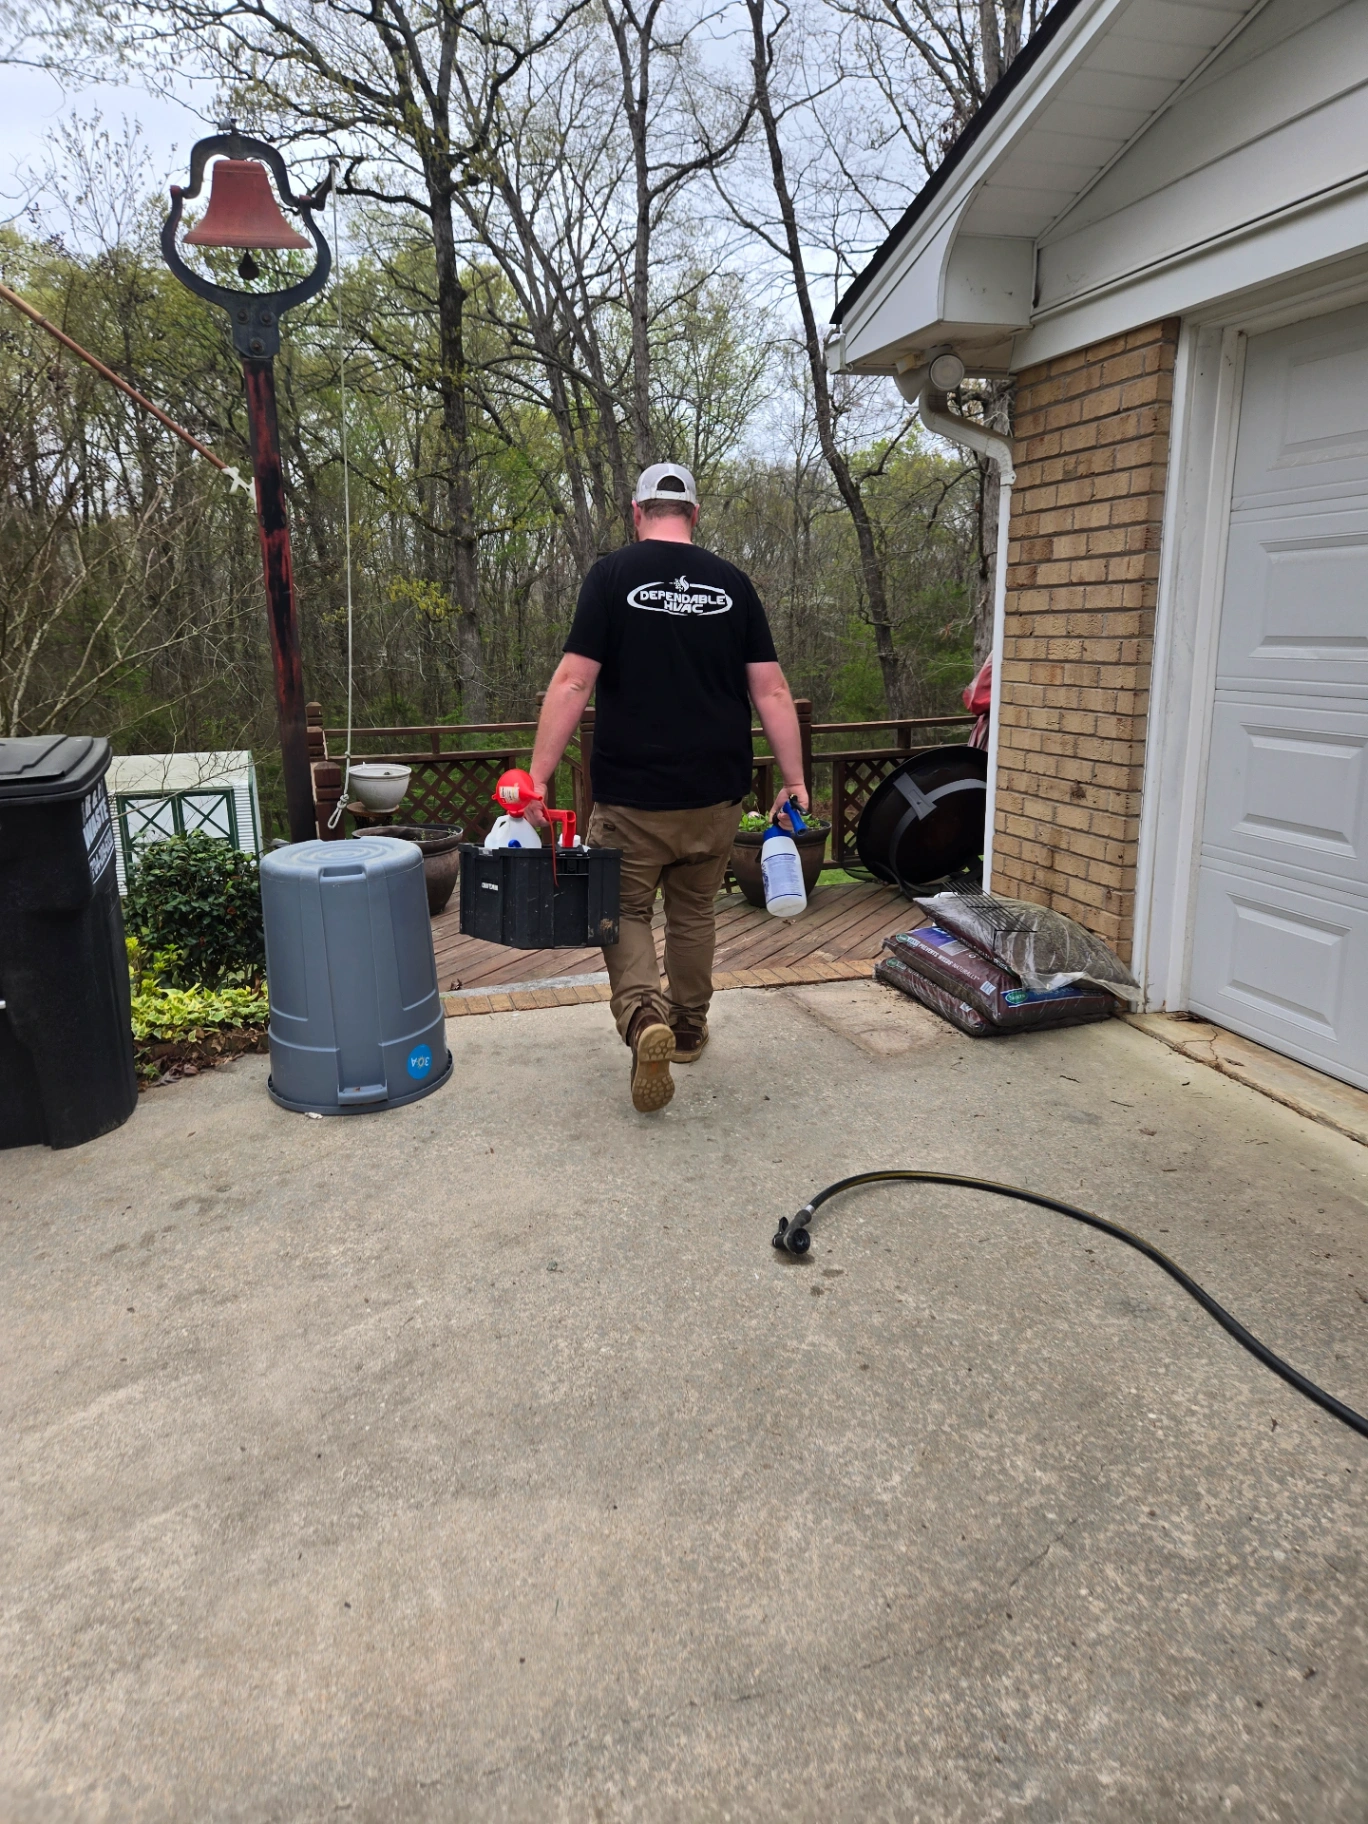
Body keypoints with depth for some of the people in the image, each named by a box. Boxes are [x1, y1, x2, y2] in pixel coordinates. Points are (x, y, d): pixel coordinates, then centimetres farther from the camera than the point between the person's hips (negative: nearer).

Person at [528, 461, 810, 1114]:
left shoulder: (612, 575, -5)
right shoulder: (732, 583, 4)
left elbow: (573, 682, -11)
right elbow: (770, 692, 1)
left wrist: (538, 776, -9)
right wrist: (794, 780, 7)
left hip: (631, 795, -3)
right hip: (716, 792, 3)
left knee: (625, 910, 11)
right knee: (694, 911, 19)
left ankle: (642, 1016, -12)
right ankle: (689, 1027, 31)